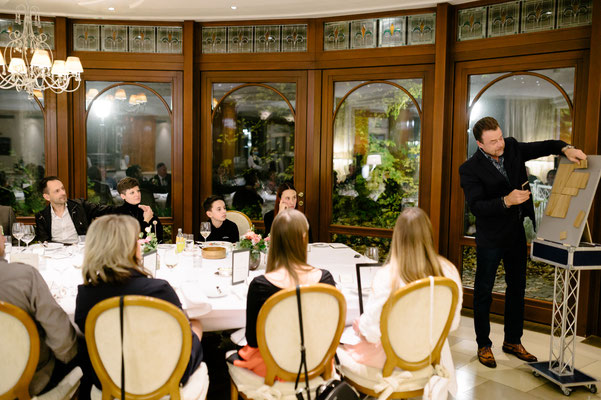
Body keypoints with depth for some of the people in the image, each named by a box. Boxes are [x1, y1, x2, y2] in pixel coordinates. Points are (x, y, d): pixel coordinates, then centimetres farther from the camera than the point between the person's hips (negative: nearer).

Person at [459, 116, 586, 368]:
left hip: (517, 233, 6)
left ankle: (513, 341, 31)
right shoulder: (470, 169, -17)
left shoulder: (512, 148, -1)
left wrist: (565, 148, -9)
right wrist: (506, 201, -38)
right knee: (483, 291, 4)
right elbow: (476, 206, -25)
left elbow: (542, 147, 11)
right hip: (491, 237, -6)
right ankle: (484, 345, 20)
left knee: (517, 288, 15)